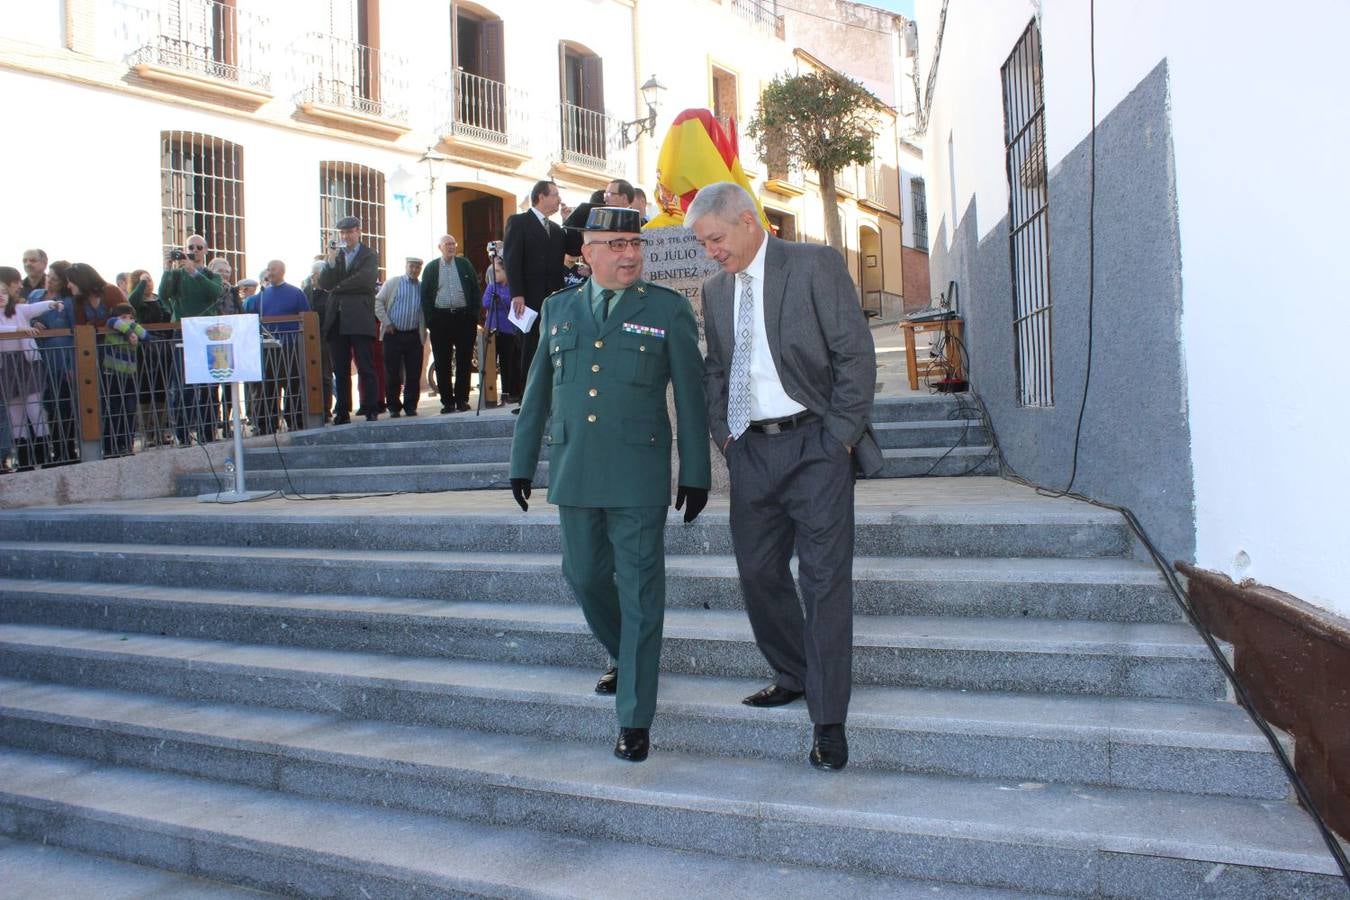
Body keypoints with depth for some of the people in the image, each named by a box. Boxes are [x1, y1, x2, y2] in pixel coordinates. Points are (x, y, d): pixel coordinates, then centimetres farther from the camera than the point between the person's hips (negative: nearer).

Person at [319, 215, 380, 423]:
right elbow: (324, 284, 6)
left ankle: (371, 410, -2)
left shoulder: (369, 256, 6)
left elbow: (366, 280, -11)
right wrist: (331, 261, -7)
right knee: (340, 370, 4)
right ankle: (342, 412, 8)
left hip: (360, 320, -4)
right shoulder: (333, 255, 18)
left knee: (366, 368, -4)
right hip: (337, 320, 4)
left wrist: (338, 287, -1)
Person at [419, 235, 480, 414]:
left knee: (464, 360, 1)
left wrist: (474, 315, -1)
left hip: (463, 317, 0)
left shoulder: (465, 265, 11)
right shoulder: (431, 268, 9)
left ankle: (462, 399, 8)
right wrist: (429, 319, -3)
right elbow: (425, 296, 7)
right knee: (442, 362, 0)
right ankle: (447, 401, 6)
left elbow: (475, 291, 8)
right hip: (440, 318, 0)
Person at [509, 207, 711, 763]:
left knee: (639, 591, -1)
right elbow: (538, 391, 15)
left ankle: (635, 719, 7)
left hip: (639, 474, -4)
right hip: (573, 471, 4)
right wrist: (522, 462, 14)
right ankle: (624, 658, 41)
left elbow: (690, 397, 1)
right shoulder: (558, 309, 11)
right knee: (585, 577, 14)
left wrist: (696, 473, -1)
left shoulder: (668, 310, 2)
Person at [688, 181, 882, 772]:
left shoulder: (815, 265, -5)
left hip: (815, 445, -6)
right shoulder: (716, 288, 12)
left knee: (825, 580, -4)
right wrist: (723, 431, 7)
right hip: (751, 451, 6)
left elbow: (856, 354, -7)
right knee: (758, 573, 10)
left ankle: (828, 721, 6)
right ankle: (794, 677, 31)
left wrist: (839, 436, -11)